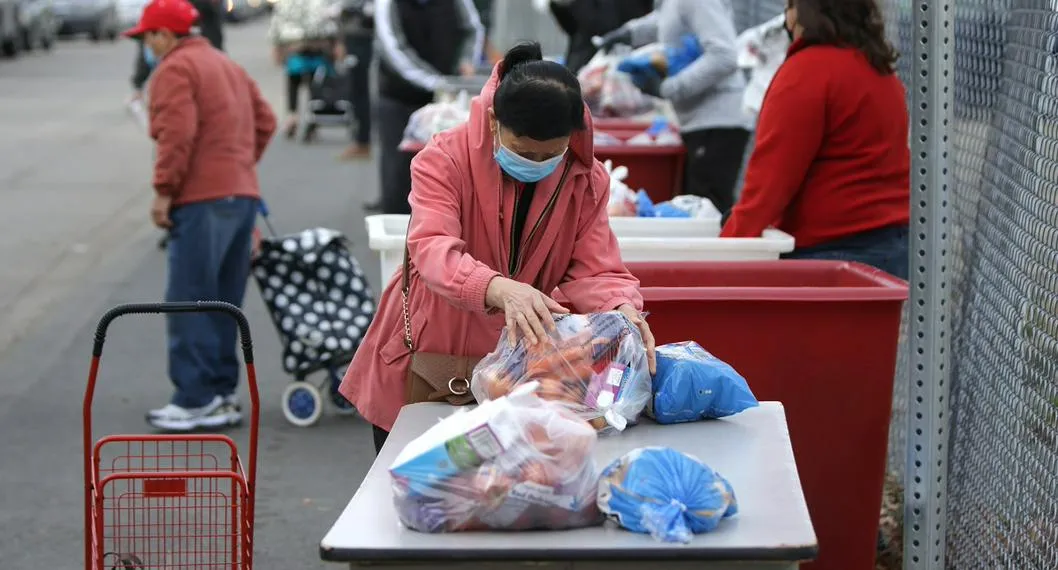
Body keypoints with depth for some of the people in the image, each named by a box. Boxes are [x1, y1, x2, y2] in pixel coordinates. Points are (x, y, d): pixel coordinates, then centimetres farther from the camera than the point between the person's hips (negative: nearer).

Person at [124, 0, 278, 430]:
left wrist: (163, 190, -15)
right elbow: (265, 121, 21)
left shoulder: (174, 70, -7)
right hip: (243, 193, 9)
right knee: (224, 302, 13)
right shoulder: (228, 65, 22)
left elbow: (176, 135, -18)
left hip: (202, 200, -9)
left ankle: (197, 400, -6)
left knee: (189, 302, -5)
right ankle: (222, 394, 15)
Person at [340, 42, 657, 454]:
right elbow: (432, 249, -34)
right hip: (422, 366, -2)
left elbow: (593, 269, -11)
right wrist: (498, 288, -54)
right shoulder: (444, 161, -19)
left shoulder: (587, 180, -7)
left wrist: (622, 310, -36)